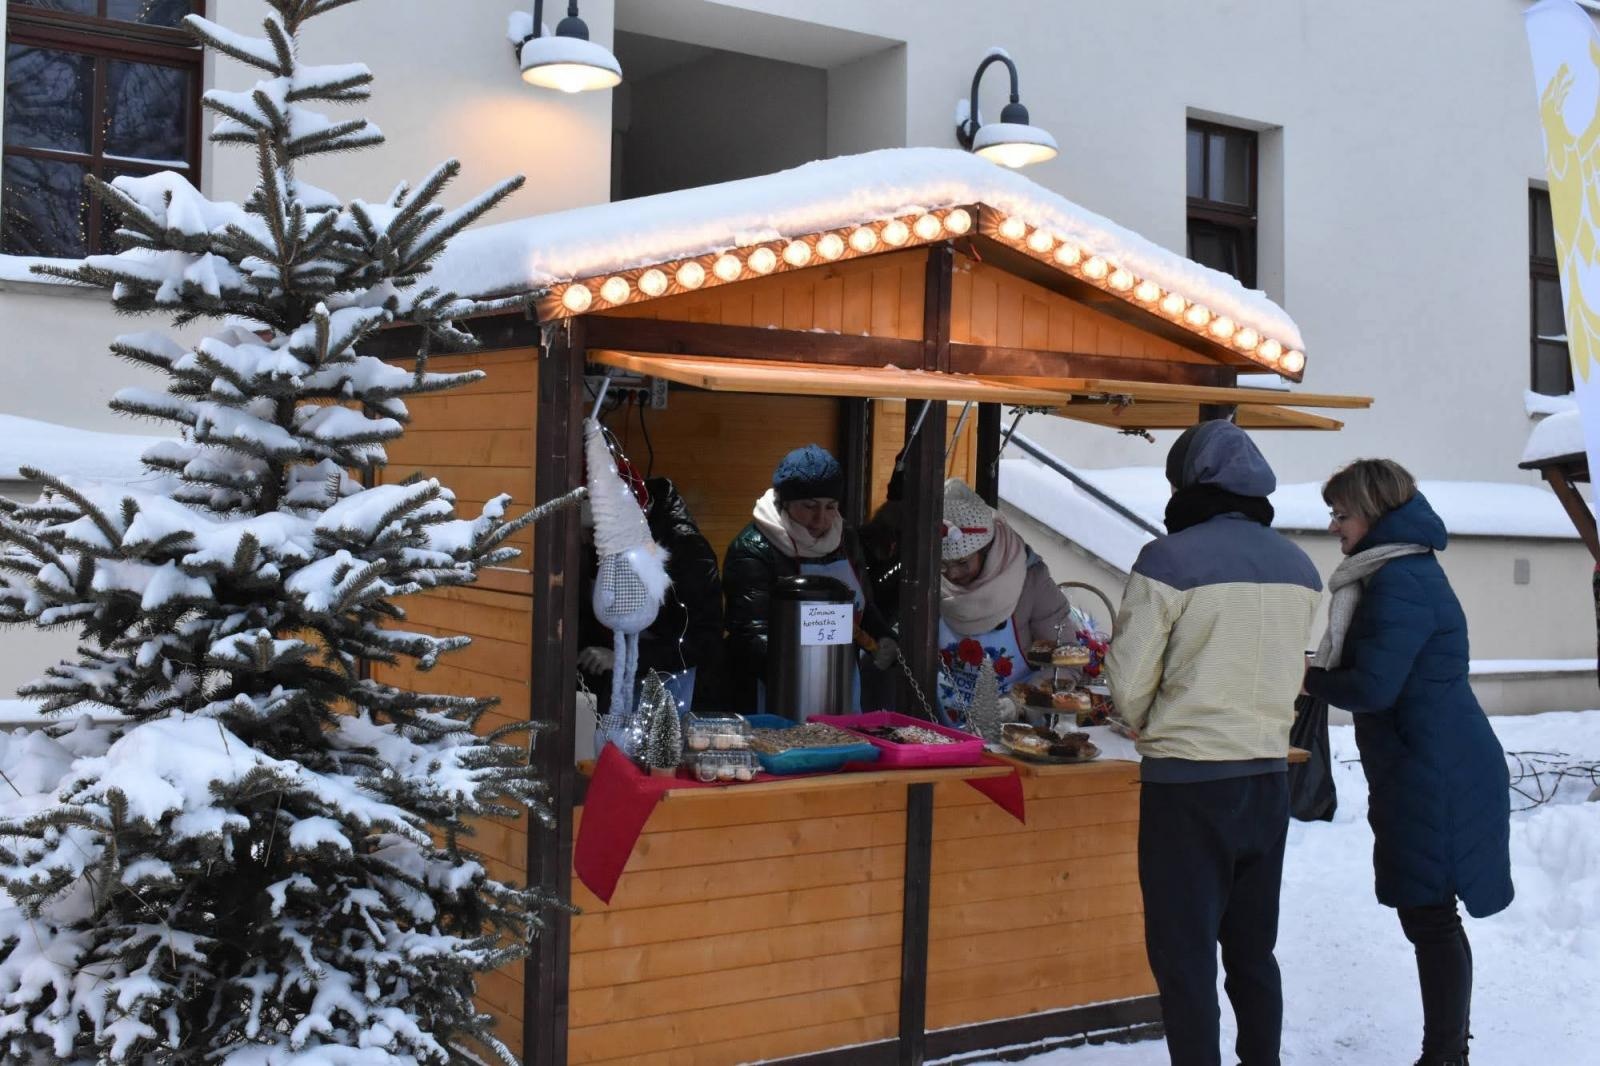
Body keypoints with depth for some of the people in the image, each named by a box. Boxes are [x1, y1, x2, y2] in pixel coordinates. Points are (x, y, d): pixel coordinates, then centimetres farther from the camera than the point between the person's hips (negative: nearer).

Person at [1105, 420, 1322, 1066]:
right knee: (1253, 950, 17)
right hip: (1269, 776, 6)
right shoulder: (1300, 568, 4)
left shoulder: (1170, 560, -14)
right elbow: (1297, 674, 9)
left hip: (1187, 779, -6)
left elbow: (1129, 682, -10)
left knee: (1184, 953, 4)